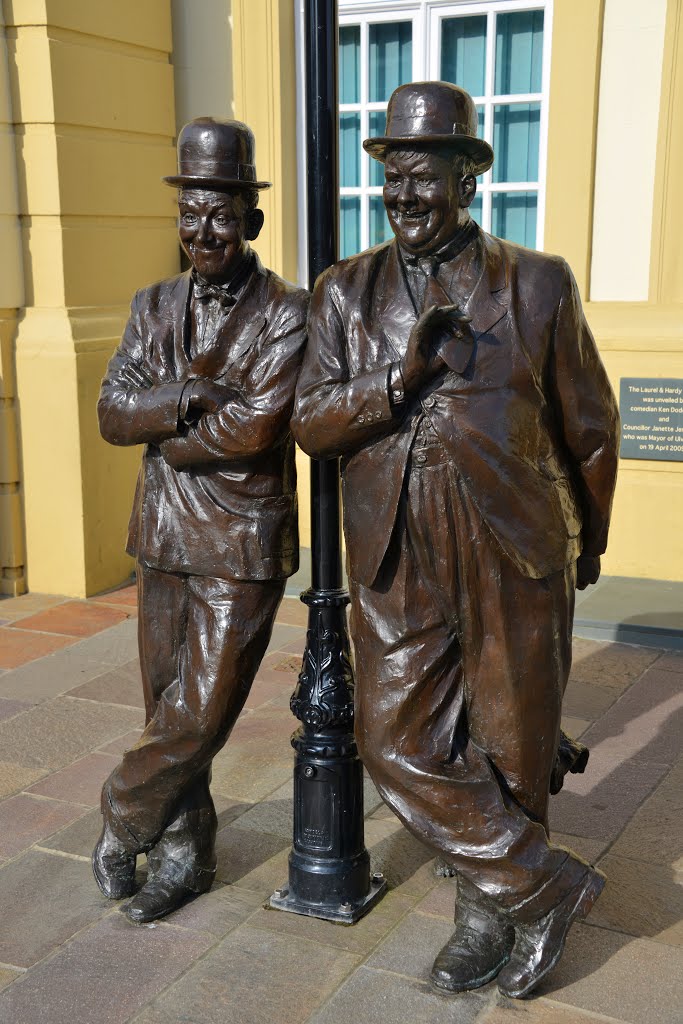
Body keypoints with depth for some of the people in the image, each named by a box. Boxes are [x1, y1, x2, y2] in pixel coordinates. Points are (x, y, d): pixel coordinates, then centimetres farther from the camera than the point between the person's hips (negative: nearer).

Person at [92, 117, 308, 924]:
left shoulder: (286, 312, -10)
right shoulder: (154, 306, 8)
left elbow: (253, 427, -21)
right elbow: (112, 415, -2)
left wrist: (159, 431, -9)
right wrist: (184, 398, -19)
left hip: (242, 547, -5)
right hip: (164, 539, 6)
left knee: (201, 716, -1)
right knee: (168, 709, 14)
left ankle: (123, 824, 25)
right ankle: (185, 855, 32)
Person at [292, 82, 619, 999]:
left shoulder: (537, 286, -2)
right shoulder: (348, 293, 4)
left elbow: (588, 427, 7)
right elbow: (312, 424, -3)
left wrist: (589, 541, 16)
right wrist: (402, 377, -20)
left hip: (515, 562, -2)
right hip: (399, 569, 3)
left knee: (508, 752, 10)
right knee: (400, 748, 1)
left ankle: (489, 913, 33)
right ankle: (546, 887, 21)